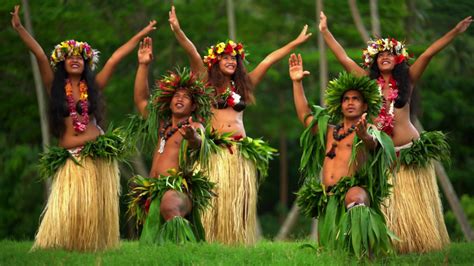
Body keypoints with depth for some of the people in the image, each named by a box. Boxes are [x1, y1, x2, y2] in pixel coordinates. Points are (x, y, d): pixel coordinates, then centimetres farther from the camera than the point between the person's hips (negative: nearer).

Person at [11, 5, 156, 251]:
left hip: (98, 155, 1)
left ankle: (94, 248, 6)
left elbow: (114, 59, 11)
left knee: (95, 208, 2)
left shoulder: (93, 87, 9)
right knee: (67, 207, -7)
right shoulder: (55, 87, 5)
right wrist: (19, 28, -10)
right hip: (69, 159, -1)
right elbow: (40, 55, -3)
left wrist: (140, 35, 17)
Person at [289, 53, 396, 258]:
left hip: (354, 188, -7)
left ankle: (366, 254, -51)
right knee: (332, 250, -4)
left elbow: (373, 143, -16)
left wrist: (364, 136, -41)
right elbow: (304, 114, 26)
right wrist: (297, 82, 19)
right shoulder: (329, 130, 25)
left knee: (355, 197, -42)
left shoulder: (369, 132, 6)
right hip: (328, 198, 7)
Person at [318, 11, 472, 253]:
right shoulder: (368, 81, 6)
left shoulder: (407, 79, 5)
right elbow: (343, 58, 8)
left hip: (410, 151, -1)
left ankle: (420, 247, 9)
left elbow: (428, 54, -1)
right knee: (385, 206, 2)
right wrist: (325, 31, 9)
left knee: (413, 205, 4)